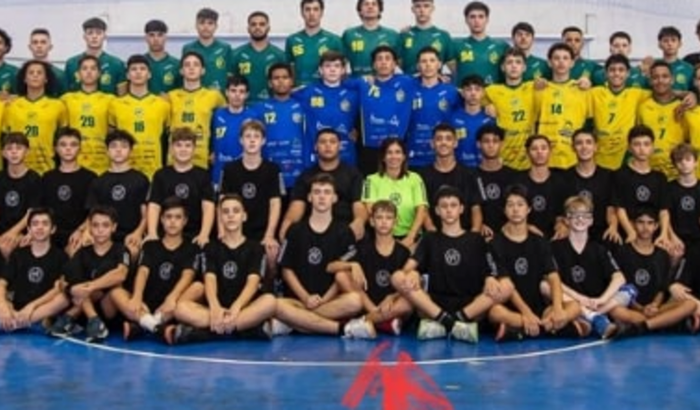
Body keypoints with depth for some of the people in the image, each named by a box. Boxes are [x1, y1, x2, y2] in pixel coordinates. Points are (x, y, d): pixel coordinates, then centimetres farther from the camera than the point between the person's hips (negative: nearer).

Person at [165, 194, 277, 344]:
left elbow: (252, 282, -6)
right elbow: (210, 280, -4)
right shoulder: (211, 248, 13)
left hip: (245, 308, -1)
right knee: (181, 308, -27)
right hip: (217, 308, 1)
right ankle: (251, 326, -38)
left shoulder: (255, 248, 9)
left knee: (270, 301, -34)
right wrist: (215, 307, -27)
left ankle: (199, 332, -37)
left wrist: (236, 308, -27)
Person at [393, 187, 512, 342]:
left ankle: (439, 324, -27)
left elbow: (488, 272, 5)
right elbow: (412, 264, -1)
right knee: (398, 278, -22)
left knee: (506, 286, -25)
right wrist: (411, 273, -26)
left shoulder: (476, 240, 15)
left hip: (470, 308, 0)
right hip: (433, 307, 0)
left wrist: (490, 279, -19)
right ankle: (451, 322, -29)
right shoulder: (429, 240, 15)